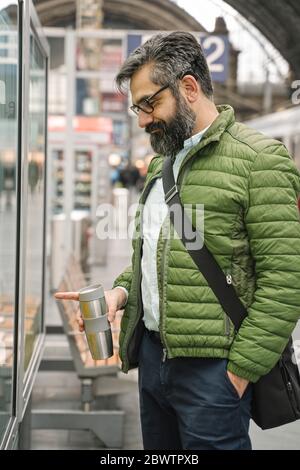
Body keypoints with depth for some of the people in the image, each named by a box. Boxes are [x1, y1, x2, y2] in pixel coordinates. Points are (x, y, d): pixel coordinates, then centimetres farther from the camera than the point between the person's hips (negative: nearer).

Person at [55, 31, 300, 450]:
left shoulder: (259, 159, -11)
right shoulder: (161, 164, 15)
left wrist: (241, 369, -17)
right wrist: (123, 291, 4)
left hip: (210, 367, -7)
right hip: (152, 353, 8)